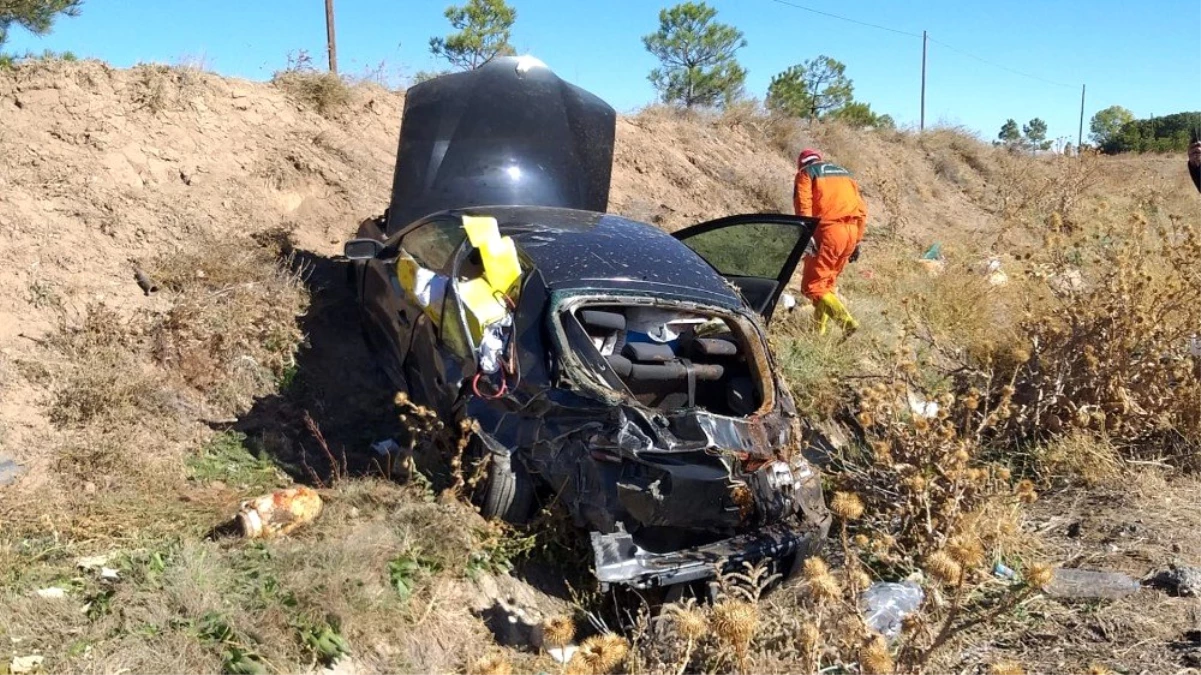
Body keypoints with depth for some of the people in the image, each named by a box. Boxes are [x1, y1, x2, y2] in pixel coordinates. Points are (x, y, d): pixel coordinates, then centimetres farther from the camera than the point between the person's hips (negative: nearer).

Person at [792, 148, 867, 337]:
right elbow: (862, 210, 21)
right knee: (827, 282, 18)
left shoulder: (805, 173, 8)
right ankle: (820, 328, 16)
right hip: (851, 232, 6)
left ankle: (846, 320, -22)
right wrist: (856, 241, 22)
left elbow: (803, 206, -9)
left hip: (828, 231, -6)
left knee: (812, 285, -5)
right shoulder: (845, 173, 26)